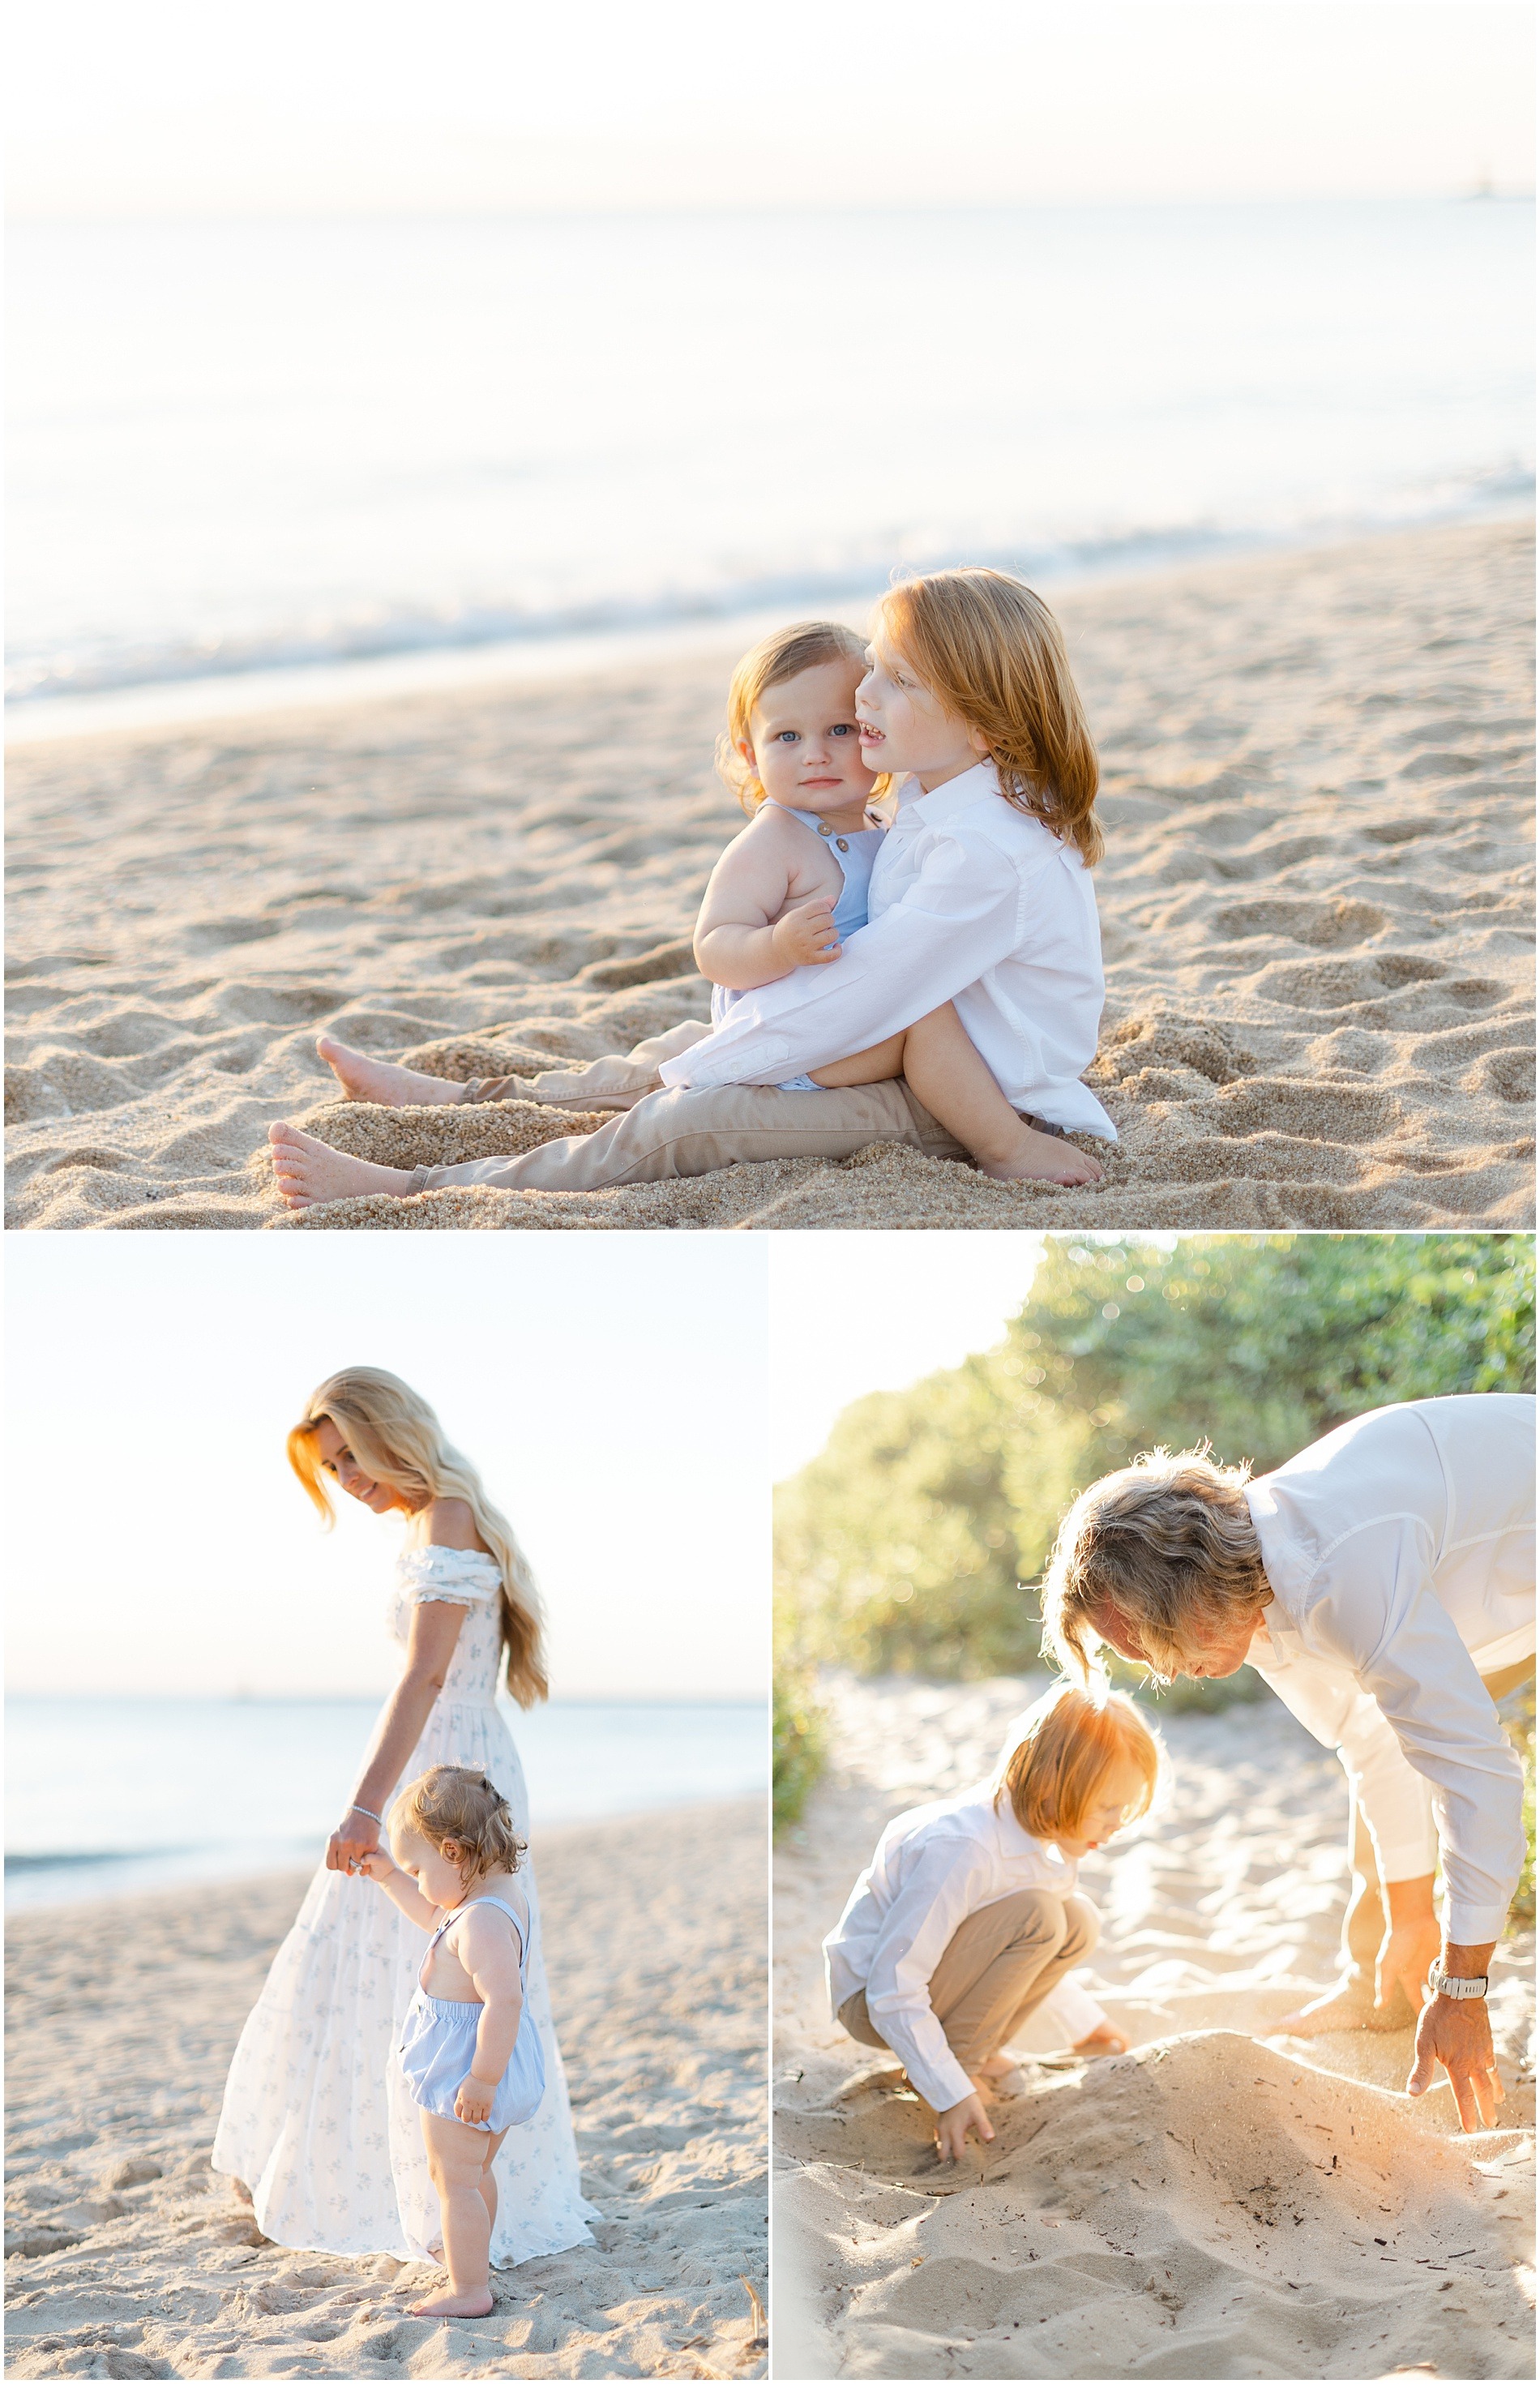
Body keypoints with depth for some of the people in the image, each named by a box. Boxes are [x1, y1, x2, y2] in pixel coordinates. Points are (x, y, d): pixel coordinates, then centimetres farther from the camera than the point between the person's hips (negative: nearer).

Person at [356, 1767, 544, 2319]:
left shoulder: (481, 1922, -29)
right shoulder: (502, 1894, 4)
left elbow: (504, 2001, -35)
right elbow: (435, 1916, 25)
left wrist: (481, 2078, -31)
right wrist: (389, 1878, 22)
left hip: (460, 2065, -11)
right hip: (484, 2064, 11)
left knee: (453, 2180, 1)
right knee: (476, 2172, 27)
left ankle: (468, 2290, 7)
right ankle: (473, 2262, 44)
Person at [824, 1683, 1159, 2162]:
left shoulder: (1050, 1840, -1)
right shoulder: (964, 1851, -31)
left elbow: (1024, 1954, 22)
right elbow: (892, 1993, -30)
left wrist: (1086, 2021, 21)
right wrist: (951, 2095, -30)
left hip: (935, 1979, 9)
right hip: (871, 2001, -9)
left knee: (1078, 1923, -9)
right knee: (1038, 1918, -28)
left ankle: (975, 2056, 0)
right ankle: (956, 2064, -13)